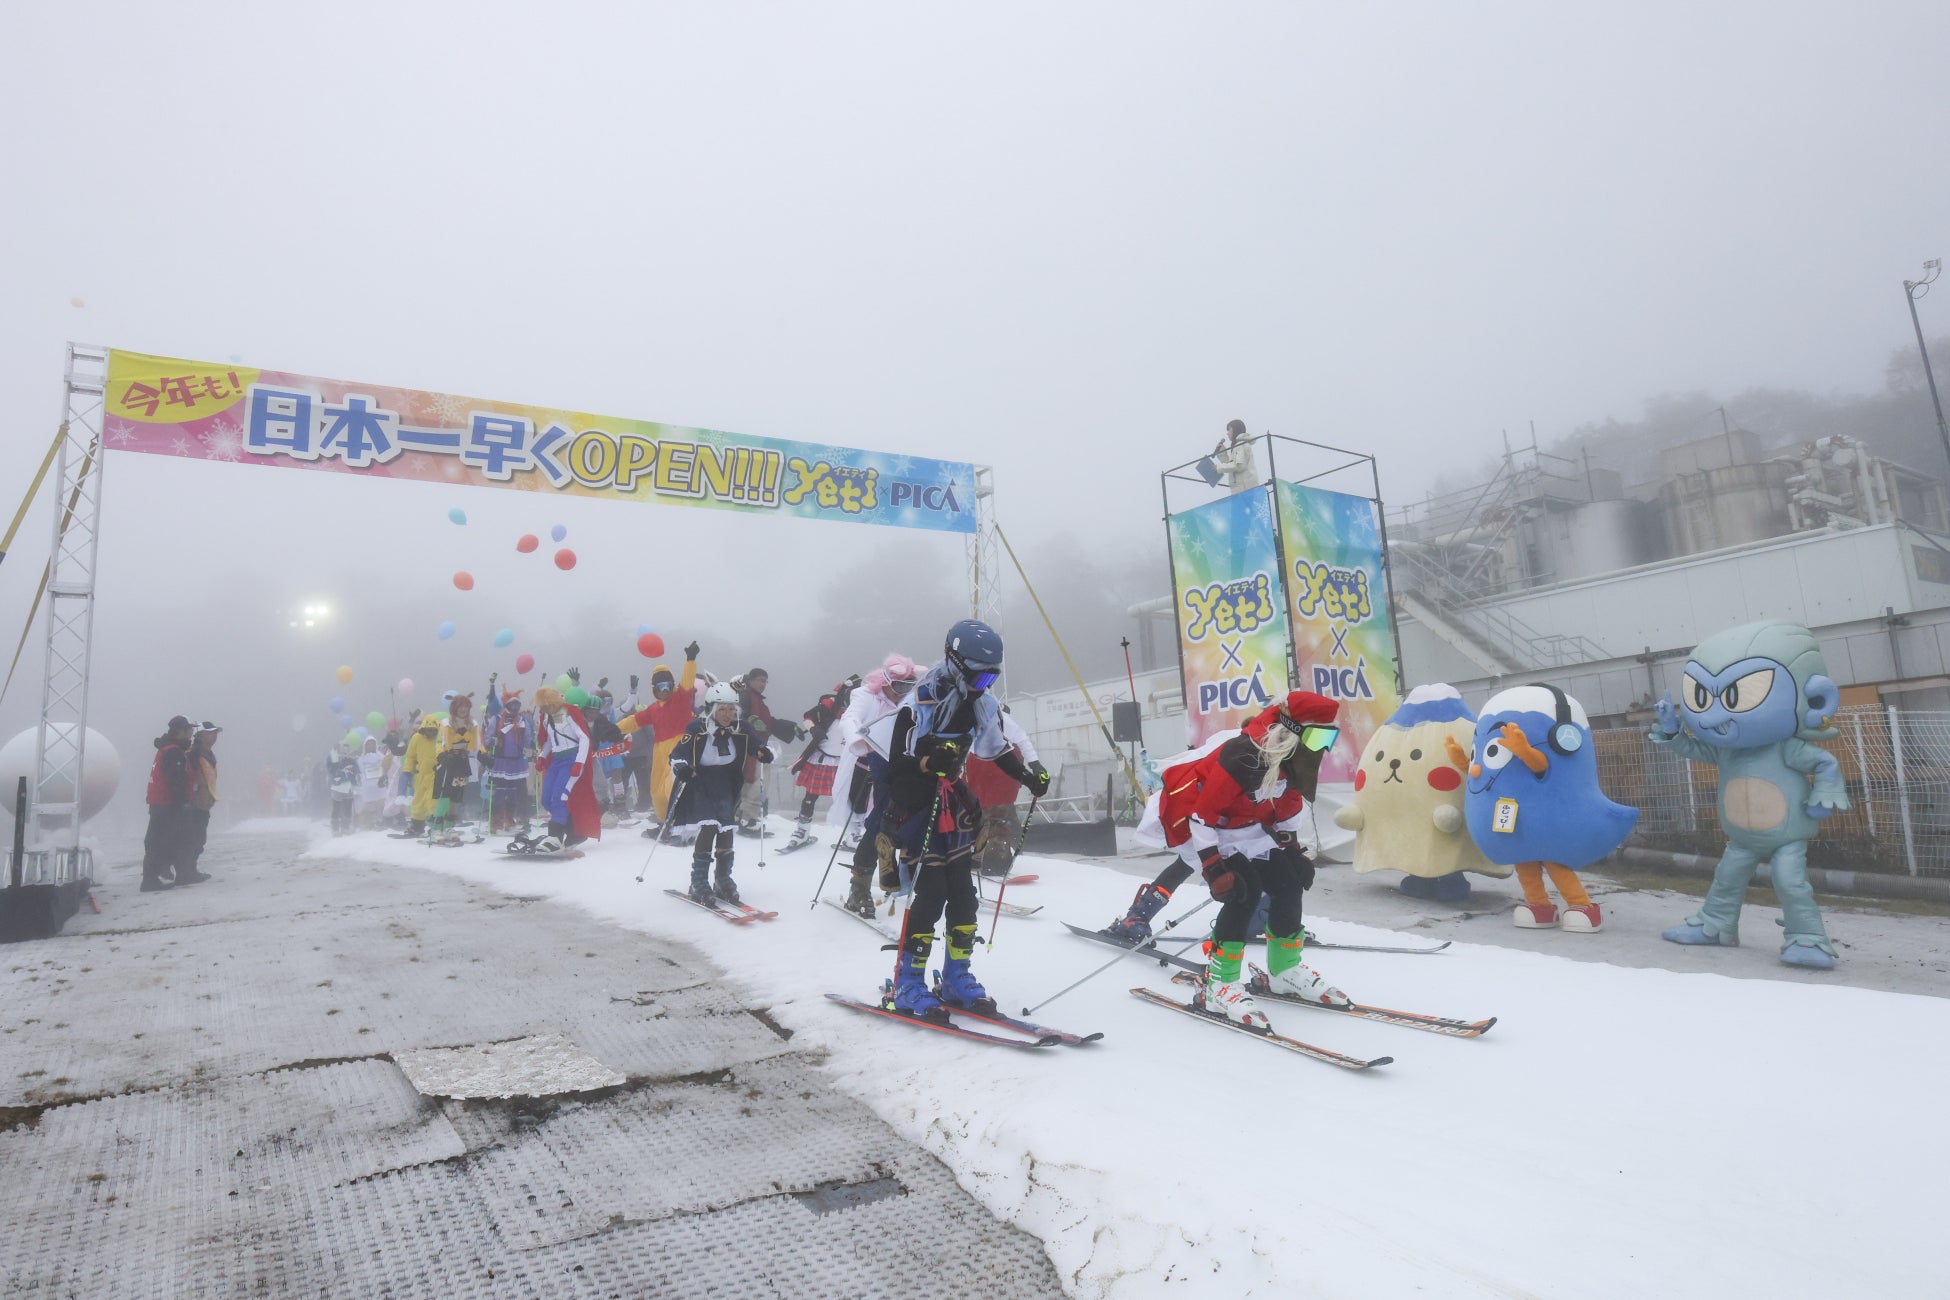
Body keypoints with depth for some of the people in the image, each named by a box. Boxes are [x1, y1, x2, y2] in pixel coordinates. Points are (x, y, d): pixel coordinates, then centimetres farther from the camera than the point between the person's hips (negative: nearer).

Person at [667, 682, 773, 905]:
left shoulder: (741, 728, -6)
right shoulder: (697, 728, -16)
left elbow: (757, 745, 1)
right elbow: (677, 755, -19)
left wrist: (764, 753, -23)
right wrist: (681, 768, -40)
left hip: (726, 787, 4)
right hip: (700, 784, -4)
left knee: (726, 831, -2)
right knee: (707, 828, -18)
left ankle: (723, 882, 17)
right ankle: (698, 885, -7)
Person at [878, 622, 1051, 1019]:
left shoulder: (984, 704, 0)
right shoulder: (918, 706, -21)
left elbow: (998, 749, 17)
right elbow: (896, 767, -20)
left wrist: (1029, 776, 6)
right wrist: (929, 762, -39)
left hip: (952, 808, 7)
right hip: (915, 809, -7)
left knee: (963, 895, 6)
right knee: (929, 895, -10)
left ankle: (956, 978, 20)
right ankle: (907, 986, 4)